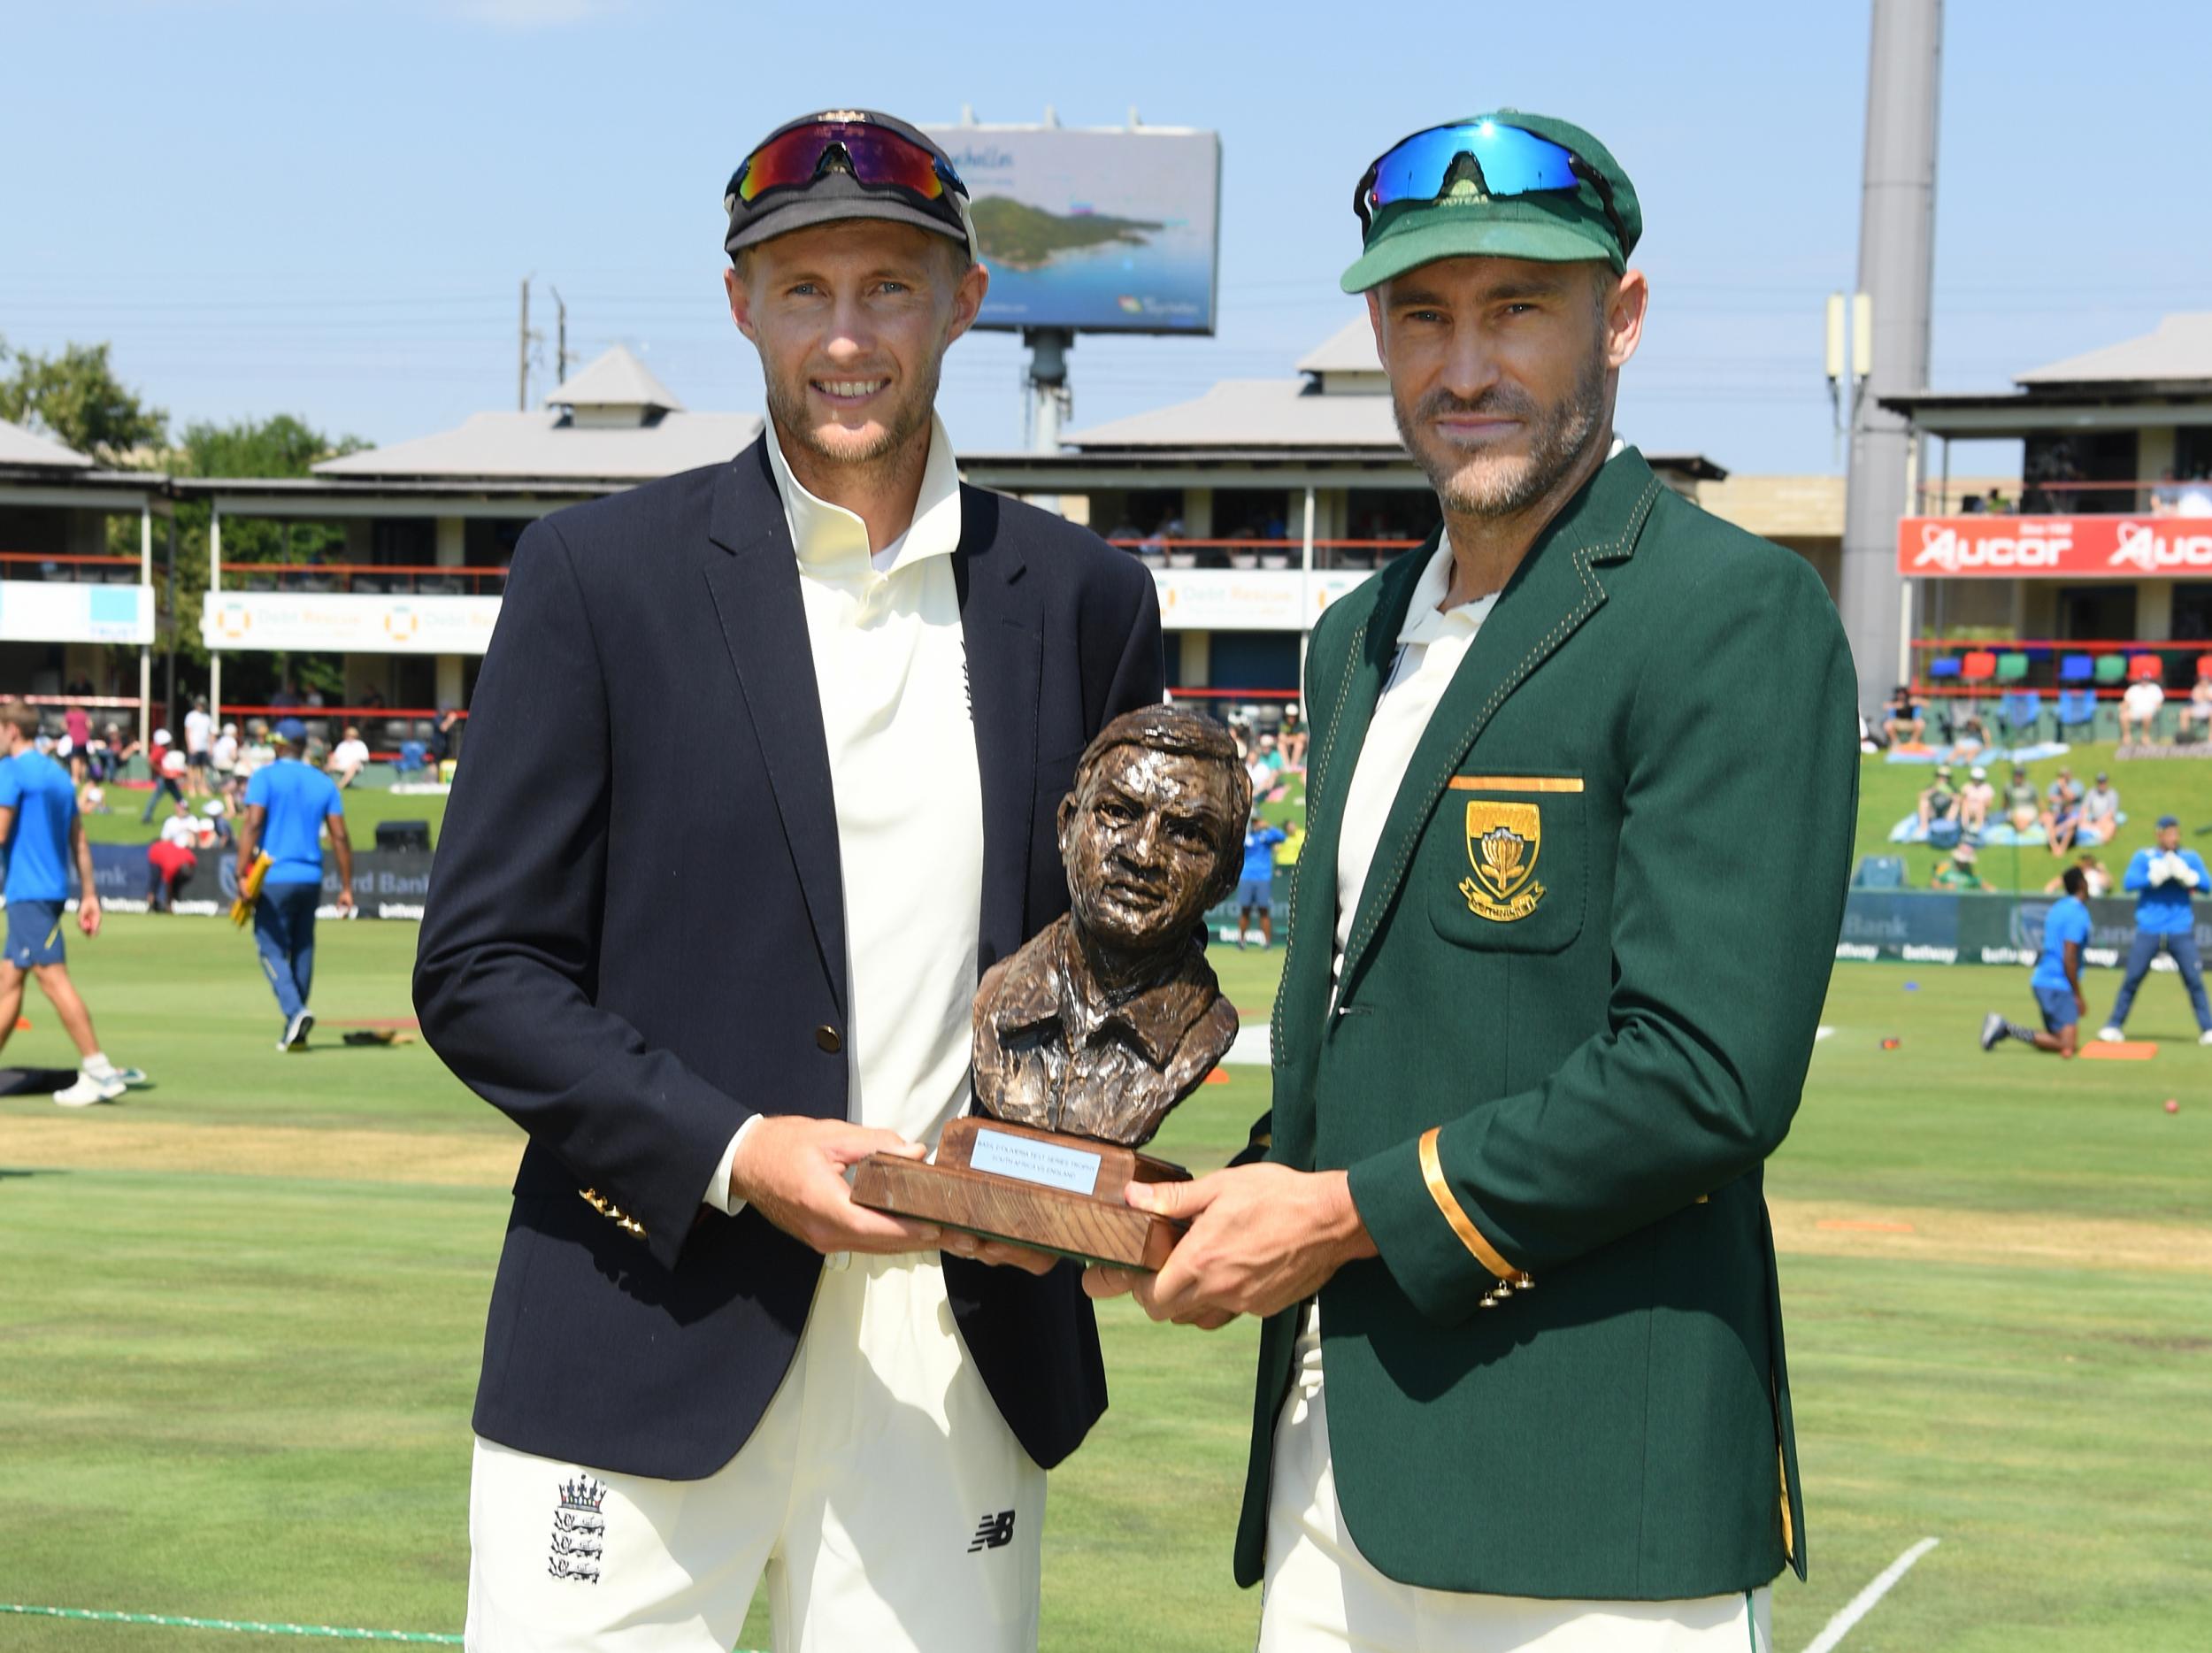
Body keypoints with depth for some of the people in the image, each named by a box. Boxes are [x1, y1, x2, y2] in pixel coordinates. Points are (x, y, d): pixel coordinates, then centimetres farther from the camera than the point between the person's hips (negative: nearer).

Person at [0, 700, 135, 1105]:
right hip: (54, 887, 9)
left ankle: (98, 1070, -15)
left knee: (52, 977, -10)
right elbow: (79, 841, 16)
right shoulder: (59, 775, 16)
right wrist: (89, 894, 17)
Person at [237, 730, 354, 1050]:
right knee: (302, 950, 11)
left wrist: (242, 873, -18)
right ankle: (295, 1032, 13)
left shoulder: (265, 777, -2)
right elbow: (339, 836, 5)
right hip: (311, 879, 4)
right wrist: (346, 887, 7)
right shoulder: (324, 783, 10)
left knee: (272, 949, -1)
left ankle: (295, 1011, -24)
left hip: (274, 879, -4)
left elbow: (252, 823, -14)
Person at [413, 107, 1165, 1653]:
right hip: (650, 1349, -2)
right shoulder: (604, 572, 0)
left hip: (962, 1345, 2)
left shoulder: (1086, 598, 8)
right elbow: (480, 971, -1)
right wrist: (735, 1153, -13)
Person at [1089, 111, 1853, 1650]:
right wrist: (1236, 1213, 5)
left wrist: (1348, 1217, -12)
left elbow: (1709, 1077, -18)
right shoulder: (1361, 638, 16)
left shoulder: (1737, 612, -10)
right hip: (1335, 1455, 7)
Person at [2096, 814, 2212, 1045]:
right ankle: (2114, 1026, 11)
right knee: (2132, 979, 0)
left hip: (2181, 932, 1)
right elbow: (2128, 883, -11)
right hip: (2148, 931, -1)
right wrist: (2158, 875, -21)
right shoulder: (2143, 858, 3)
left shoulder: (2191, 858, 8)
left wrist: (2185, 874, -20)